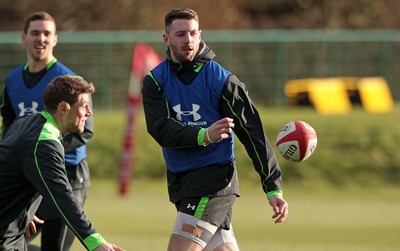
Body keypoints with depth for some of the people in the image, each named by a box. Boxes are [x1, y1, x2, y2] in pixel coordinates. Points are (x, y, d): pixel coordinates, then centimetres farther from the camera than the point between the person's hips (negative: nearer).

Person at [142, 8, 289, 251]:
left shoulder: (221, 80, -7)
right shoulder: (155, 81, 2)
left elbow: (253, 133, -7)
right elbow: (161, 130, -12)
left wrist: (273, 189, -13)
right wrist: (203, 136, -31)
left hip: (215, 178, -4)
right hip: (180, 180, 4)